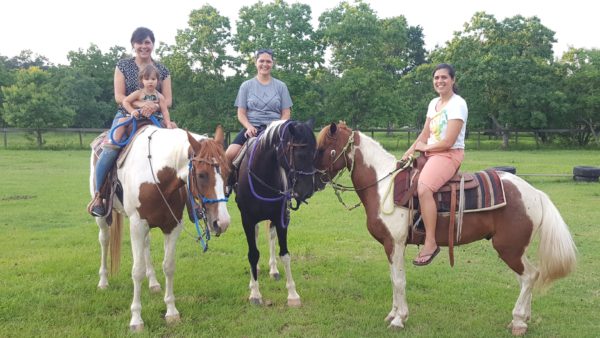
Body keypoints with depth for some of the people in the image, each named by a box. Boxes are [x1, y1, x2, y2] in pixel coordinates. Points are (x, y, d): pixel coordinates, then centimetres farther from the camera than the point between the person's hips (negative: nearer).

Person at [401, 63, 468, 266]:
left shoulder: (457, 104, -11)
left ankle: (430, 242, -28)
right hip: (430, 153, 9)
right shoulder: (434, 103, 15)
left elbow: (448, 142, -17)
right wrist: (410, 152, -1)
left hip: (450, 154, -9)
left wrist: (425, 147, -4)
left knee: (423, 188, -32)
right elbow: (424, 135, 14)